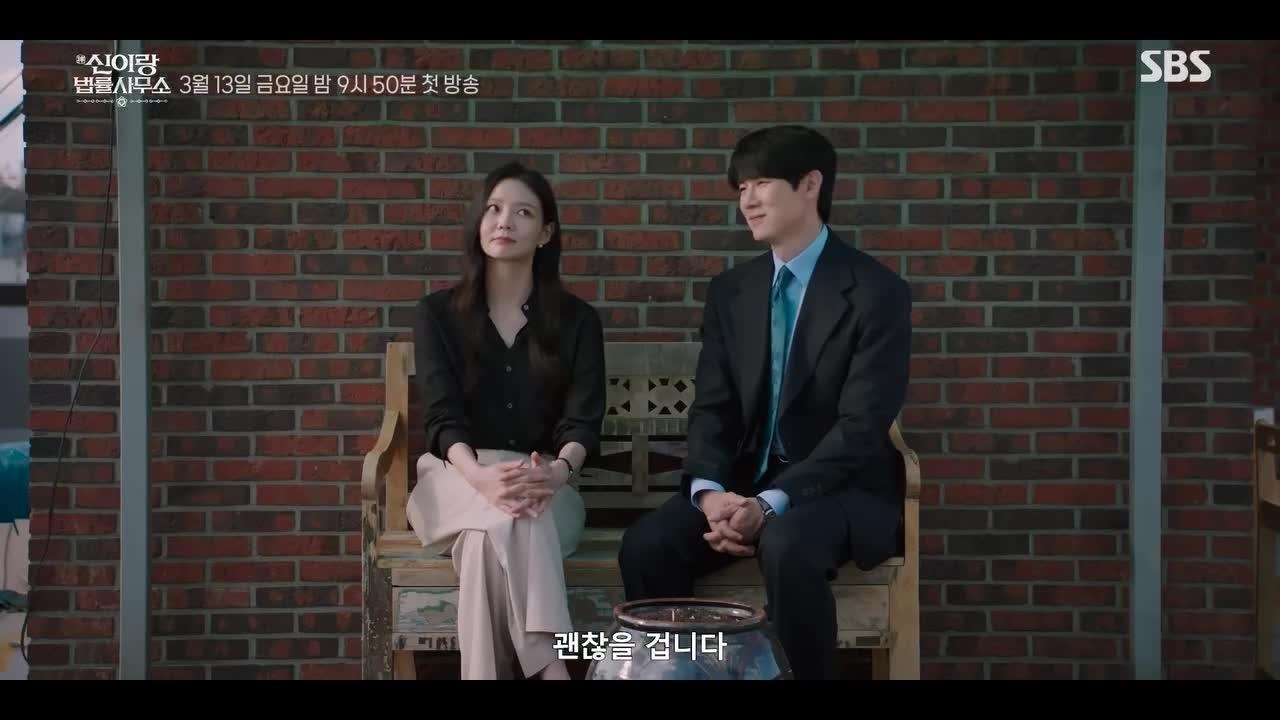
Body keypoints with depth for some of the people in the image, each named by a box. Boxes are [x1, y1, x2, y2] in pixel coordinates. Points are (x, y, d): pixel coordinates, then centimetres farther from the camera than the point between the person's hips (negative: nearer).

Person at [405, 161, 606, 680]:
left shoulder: (577, 320, 4)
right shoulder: (439, 313, 3)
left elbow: (583, 419, -7)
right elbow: (442, 415, -9)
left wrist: (556, 471, -32)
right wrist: (482, 476, -32)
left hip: (545, 484, 0)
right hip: (457, 476, 0)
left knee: (493, 532, -36)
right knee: (504, 522, -36)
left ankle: (487, 672, -31)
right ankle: (547, 665, -36)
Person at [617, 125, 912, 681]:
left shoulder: (876, 292, -9)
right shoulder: (730, 291, 8)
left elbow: (862, 426, -17)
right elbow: (712, 409, 3)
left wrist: (771, 504, -26)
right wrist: (711, 491, -18)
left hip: (842, 490, -4)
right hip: (744, 484, 5)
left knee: (785, 544, -36)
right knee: (646, 544, -20)